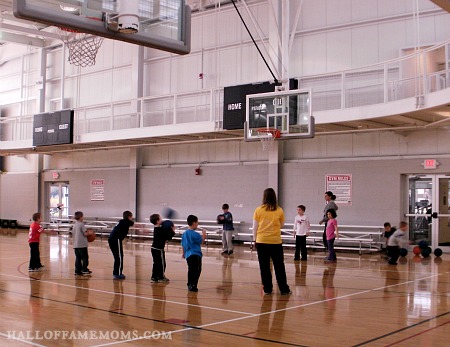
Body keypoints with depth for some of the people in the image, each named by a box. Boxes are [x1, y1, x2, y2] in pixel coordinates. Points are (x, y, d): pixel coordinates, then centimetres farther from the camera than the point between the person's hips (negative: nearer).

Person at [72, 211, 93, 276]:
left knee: (78, 258, 9)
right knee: (85, 257, 2)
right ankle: (84, 270, 1)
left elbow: (73, 235, 17)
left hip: (76, 245, 7)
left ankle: (77, 271, 8)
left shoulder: (74, 225, 12)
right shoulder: (82, 225, -10)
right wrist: (89, 233, 5)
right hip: (82, 245, -7)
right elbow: (85, 233, -15)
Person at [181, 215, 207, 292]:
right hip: (196, 254, -8)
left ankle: (190, 285, 23)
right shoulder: (195, 234, -13)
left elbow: (183, 244, 16)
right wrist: (204, 234, 8)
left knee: (190, 271, 17)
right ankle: (193, 286, -9)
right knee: (197, 271, -4)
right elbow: (201, 241, -5)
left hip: (188, 254, 8)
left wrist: (184, 253, 28)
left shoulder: (184, 233, 10)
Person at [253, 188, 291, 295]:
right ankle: (284, 289, 14)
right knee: (279, 267, 9)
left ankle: (267, 289, 12)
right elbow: (281, 225, 8)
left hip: (261, 241, 0)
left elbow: (255, 227, 0)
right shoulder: (279, 211, -3)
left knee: (264, 267, 8)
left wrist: (255, 239, 11)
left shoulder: (258, 210, -4)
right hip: (276, 241, 0)